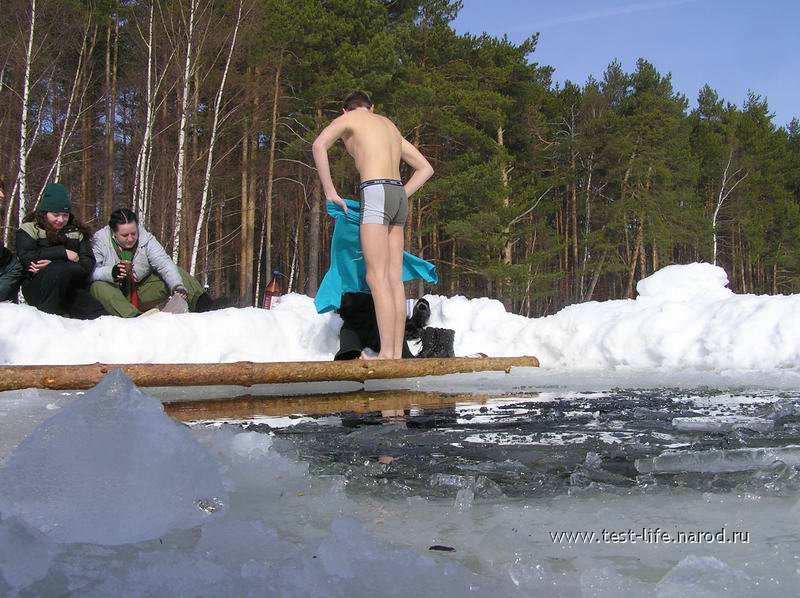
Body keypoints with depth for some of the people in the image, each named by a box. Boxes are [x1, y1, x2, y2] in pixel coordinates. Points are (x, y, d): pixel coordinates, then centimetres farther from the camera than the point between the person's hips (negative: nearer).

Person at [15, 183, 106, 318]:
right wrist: (63, 253, -9)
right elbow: (27, 258, -11)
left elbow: (88, 264, 0)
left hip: (71, 290, 3)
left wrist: (53, 265, -15)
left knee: (99, 315, -24)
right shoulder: (29, 229, 8)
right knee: (59, 269, -36)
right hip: (38, 289, -3)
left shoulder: (77, 231, 16)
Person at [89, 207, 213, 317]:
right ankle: (133, 316, -51)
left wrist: (178, 286, -35)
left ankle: (200, 301, -29)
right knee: (98, 287, -35)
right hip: (115, 294, -3)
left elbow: (165, 264, -18)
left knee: (176, 273, -11)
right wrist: (111, 273, -39)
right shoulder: (99, 241, -13)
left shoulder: (146, 238, -8)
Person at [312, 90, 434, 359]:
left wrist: (330, 192, -7)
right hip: (398, 195, 7)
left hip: (376, 192, -7)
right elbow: (425, 168, 29)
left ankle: (387, 354, -17)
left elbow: (319, 145, -10)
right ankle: (398, 354, -1)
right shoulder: (390, 126, 30)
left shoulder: (348, 118, 10)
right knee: (394, 278, 2)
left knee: (377, 277, -11)